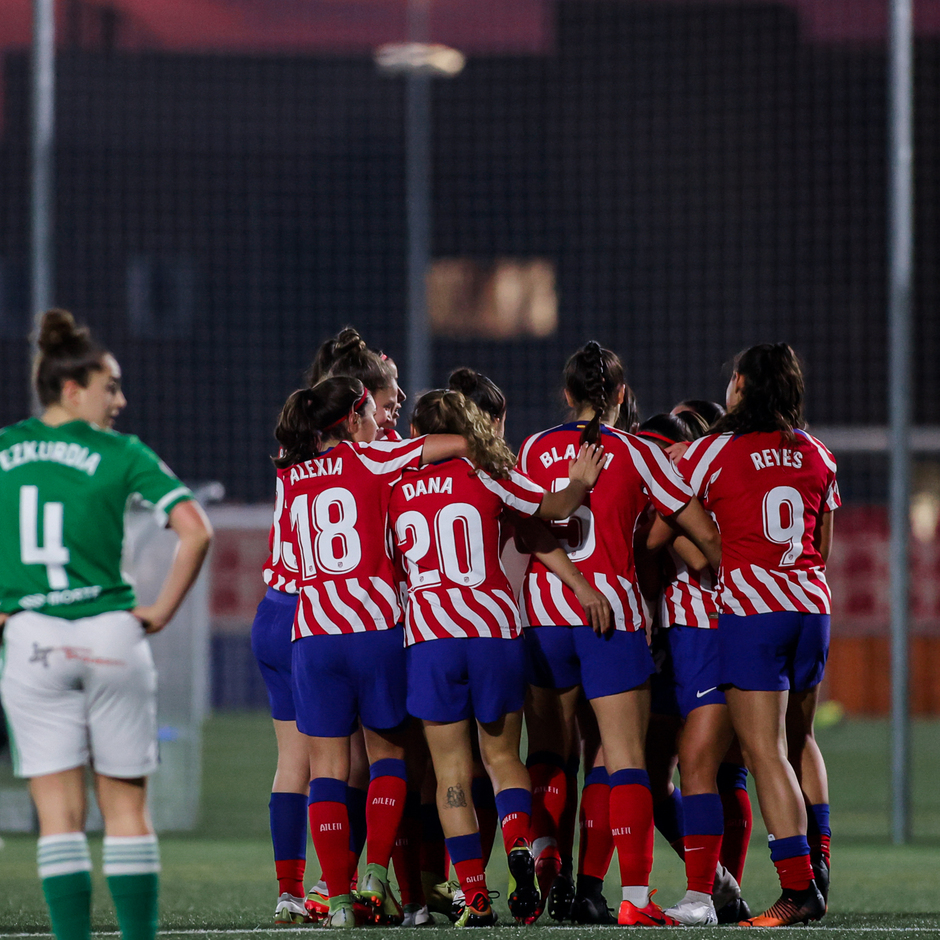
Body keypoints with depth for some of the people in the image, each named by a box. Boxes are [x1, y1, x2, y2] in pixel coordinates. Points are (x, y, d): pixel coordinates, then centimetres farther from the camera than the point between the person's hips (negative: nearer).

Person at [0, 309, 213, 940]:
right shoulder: (121, 454, -2)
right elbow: (196, 532, -11)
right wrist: (162, 611, -2)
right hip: (111, 638, -1)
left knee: (59, 814, 2)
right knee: (127, 808, 8)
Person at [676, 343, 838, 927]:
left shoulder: (715, 451, -4)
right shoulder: (816, 454, 11)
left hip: (750, 607, -6)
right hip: (811, 601, 6)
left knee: (765, 751, -6)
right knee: (800, 738, 22)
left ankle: (799, 889, -11)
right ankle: (819, 866, 17)